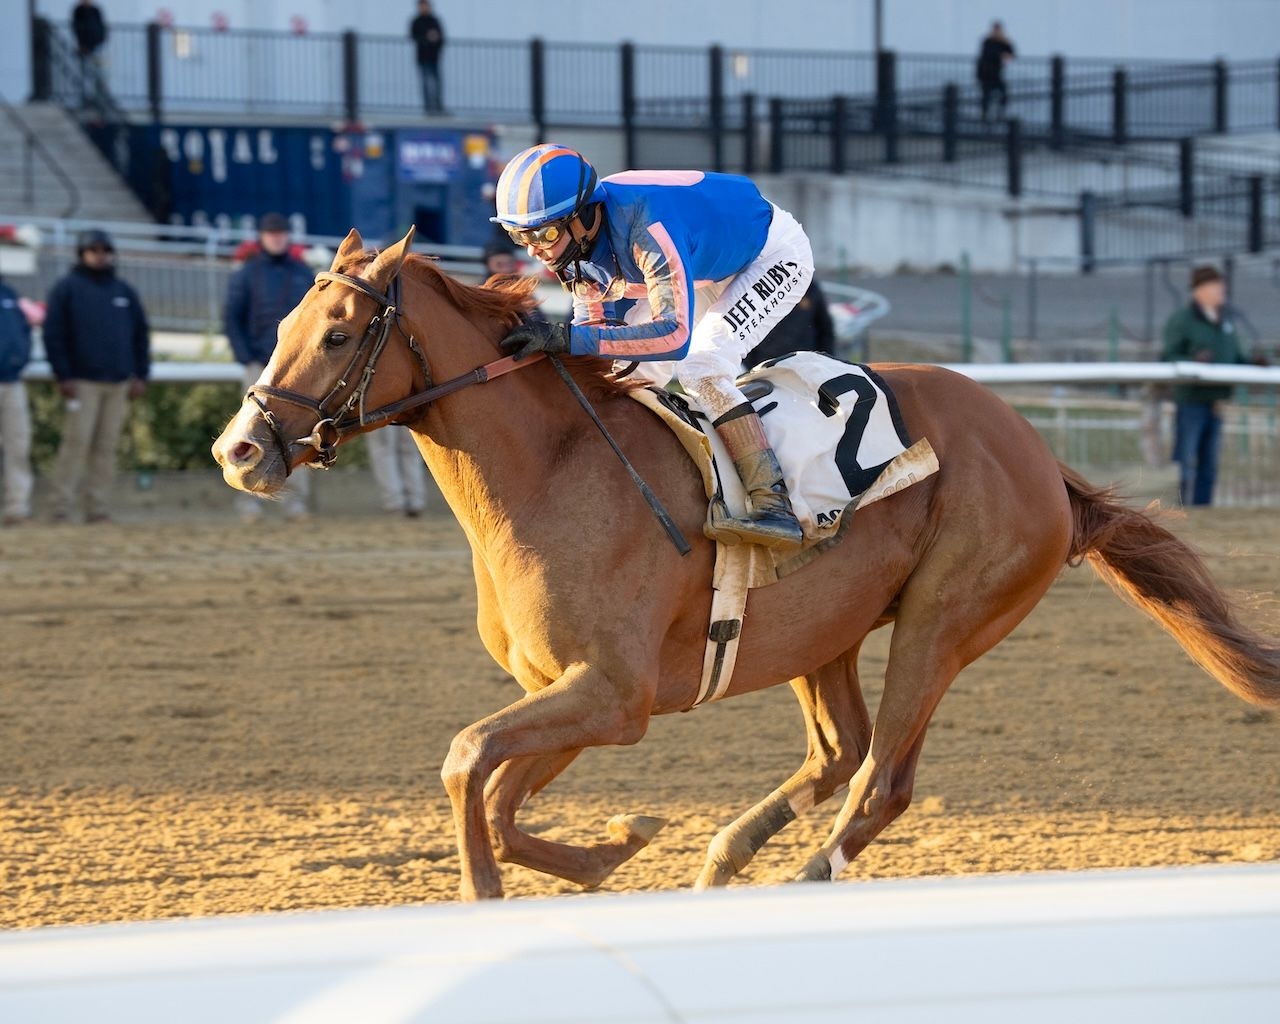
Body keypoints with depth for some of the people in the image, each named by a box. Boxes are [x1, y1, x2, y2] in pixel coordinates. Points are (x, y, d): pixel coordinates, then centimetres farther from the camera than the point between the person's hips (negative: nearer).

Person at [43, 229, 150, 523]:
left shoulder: (125, 292, 18)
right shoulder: (67, 289, 4)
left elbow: (141, 335, 20)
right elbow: (53, 334, -2)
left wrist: (141, 375, 10)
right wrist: (63, 376, -10)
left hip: (119, 382, 4)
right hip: (82, 382, -4)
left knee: (107, 447, 2)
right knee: (76, 443, -10)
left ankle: (100, 510, 4)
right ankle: (62, 509, -9)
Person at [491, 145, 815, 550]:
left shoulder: (648, 230, -42)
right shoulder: (575, 232, -15)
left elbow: (674, 335, -49)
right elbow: (597, 326, -5)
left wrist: (567, 337, -52)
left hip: (776, 255, -9)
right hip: (714, 262, 9)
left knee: (700, 367, -26)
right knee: (634, 367, 3)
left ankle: (773, 506, -31)